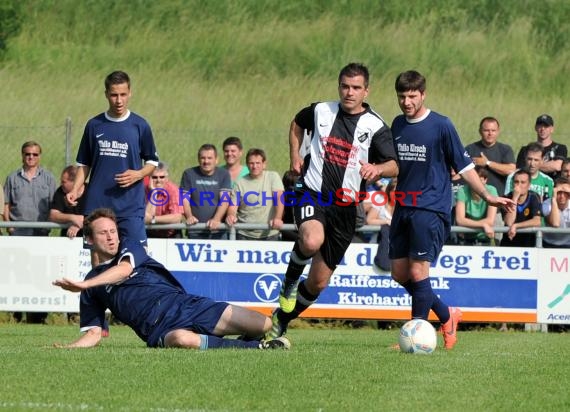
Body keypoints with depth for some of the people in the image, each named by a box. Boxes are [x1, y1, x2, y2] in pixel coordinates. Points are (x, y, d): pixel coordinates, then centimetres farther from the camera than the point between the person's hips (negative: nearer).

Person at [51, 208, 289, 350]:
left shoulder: (129, 247, 15)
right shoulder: (92, 285, 17)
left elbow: (124, 270, -8)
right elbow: (93, 333, 14)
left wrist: (84, 284, -20)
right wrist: (67, 348, -6)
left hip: (184, 305, 1)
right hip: (159, 330, -1)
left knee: (263, 325, -18)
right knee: (181, 339, -43)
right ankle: (255, 347, -25)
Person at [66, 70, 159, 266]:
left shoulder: (140, 126, 2)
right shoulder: (94, 125, 7)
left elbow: (152, 162, 10)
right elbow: (84, 163, 14)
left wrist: (138, 174, -11)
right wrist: (75, 189, -1)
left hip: (131, 204, -2)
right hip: (97, 203, 2)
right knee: (97, 254, 4)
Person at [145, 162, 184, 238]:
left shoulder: (173, 189, -10)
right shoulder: (145, 190, -8)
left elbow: (177, 218, -19)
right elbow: (146, 219, -18)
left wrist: (153, 219, -21)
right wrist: (153, 193, -18)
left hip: (171, 235, 0)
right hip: (150, 236, 0)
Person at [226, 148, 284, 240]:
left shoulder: (273, 177, 1)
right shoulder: (240, 183, 5)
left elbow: (279, 198, -11)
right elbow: (233, 206, 1)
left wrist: (278, 218, -29)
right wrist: (231, 215, -24)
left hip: (269, 234, -1)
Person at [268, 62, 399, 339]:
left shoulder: (375, 126, -4)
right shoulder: (321, 111, 4)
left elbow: (393, 166, -15)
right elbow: (297, 123, 27)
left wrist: (377, 168, -38)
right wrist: (295, 155, 13)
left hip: (345, 207, 1)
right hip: (312, 194, -1)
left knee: (319, 282, 6)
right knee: (312, 241, -36)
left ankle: (280, 322, 29)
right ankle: (291, 279, -4)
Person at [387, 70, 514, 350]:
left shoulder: (441, 126, -7)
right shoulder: (397, 125, 10)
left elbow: (464, 166, -4)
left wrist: (487, 196, -11)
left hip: (431, 208, -7)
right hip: (403, 208, 7)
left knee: (418, 272, -14)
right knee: (400, 274, 7)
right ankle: (446, 315, 25)